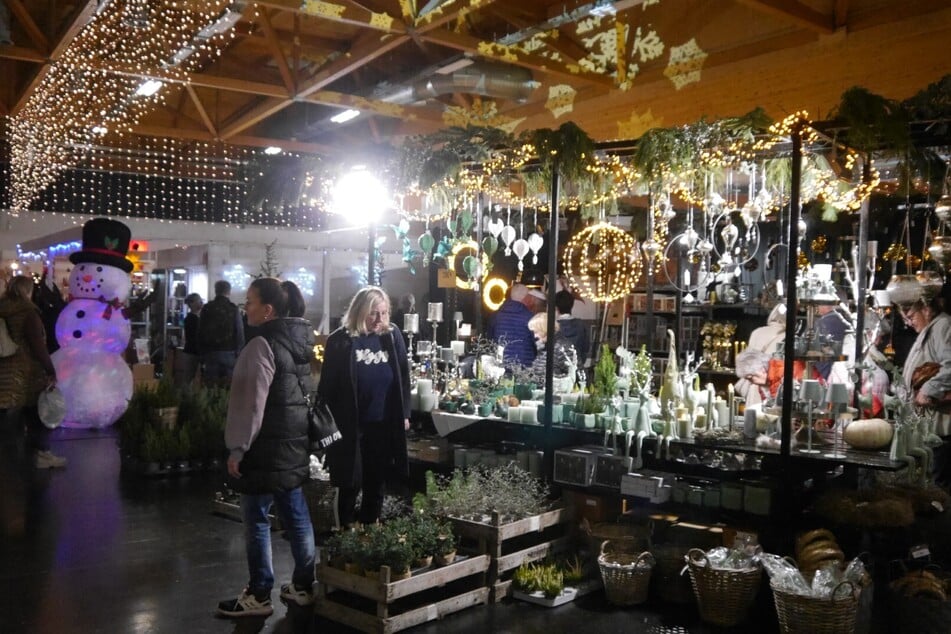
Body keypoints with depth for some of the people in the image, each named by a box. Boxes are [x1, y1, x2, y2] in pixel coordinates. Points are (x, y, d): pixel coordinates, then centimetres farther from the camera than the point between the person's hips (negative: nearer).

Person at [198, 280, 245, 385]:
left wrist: (202, 353, 11)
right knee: (229, 383, 1)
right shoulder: (234, 309, -4)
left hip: (210, 352, 2)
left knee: (211, 385, 3)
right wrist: (238, 352, 1)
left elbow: (200, 333, 6)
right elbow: (240, 333, -6)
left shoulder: (206, 308, 4)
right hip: (229, 352, -2)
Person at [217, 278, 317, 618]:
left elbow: (252, 403, -20)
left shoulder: (263, 345, -18)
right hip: (294, 444, 9)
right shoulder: (299, 341, 10)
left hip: (266, 447, -9)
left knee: (256, 520, 3)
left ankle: (259, 596, 13)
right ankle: (303, 586, 24)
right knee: (296, 516, 14)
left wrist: (237, 448, -13)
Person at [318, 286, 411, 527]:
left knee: (377, 484, 15)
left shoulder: (393, 335, 0)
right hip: (349, 426, -3)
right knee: (350, 484, 8)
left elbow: (403, 377, 7)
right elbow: (327, 385, -5)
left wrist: (404, 414, 6)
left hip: (384, 425, 3)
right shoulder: (340, 340, -9)